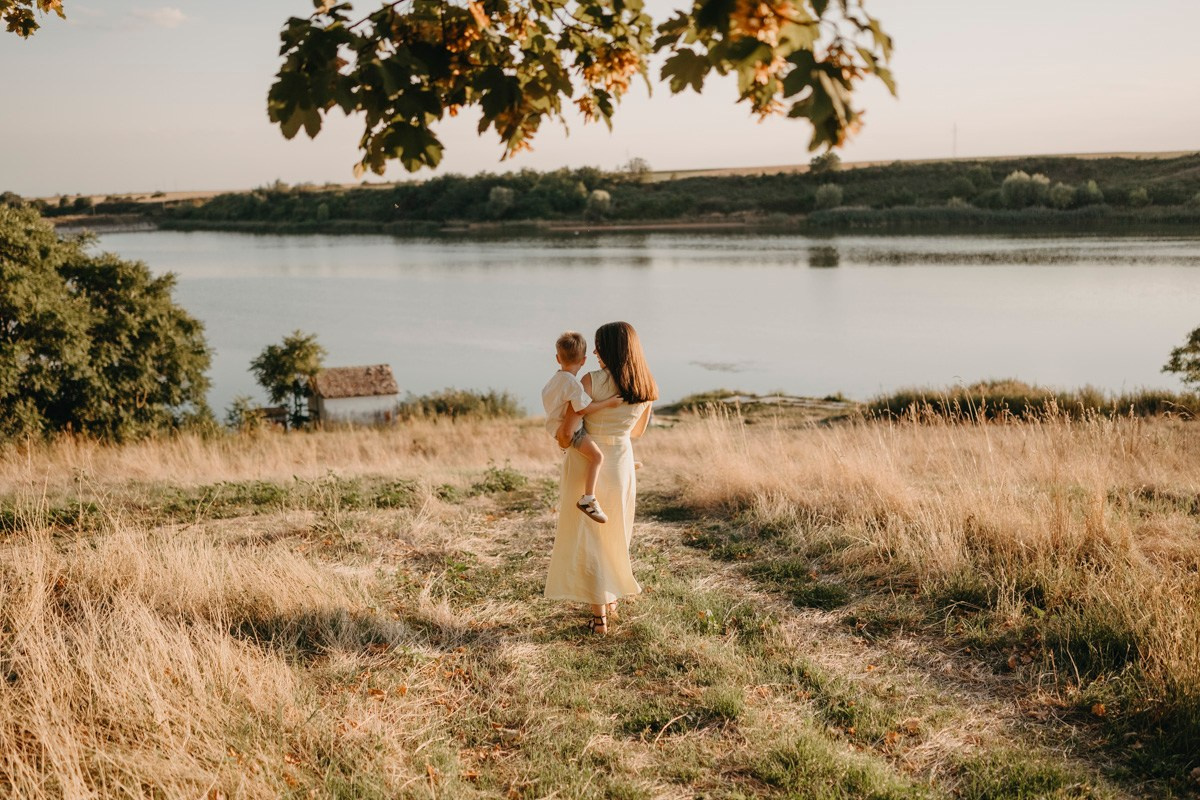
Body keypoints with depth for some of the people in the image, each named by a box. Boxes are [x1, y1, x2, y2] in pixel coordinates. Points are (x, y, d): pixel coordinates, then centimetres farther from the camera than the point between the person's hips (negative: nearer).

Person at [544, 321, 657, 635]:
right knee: (614, 535, 23)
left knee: (586, 538, 4)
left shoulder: (591, 381, -17)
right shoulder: (647, 388, -2)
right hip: (620, 465, 5)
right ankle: (612, 599, 37)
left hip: (586, 464, -4)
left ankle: (599, 616, 3)